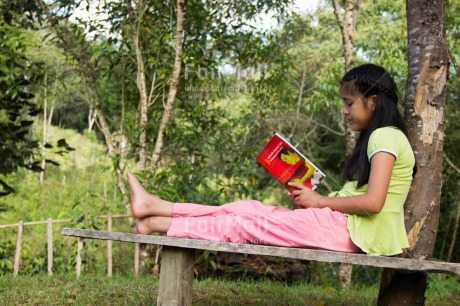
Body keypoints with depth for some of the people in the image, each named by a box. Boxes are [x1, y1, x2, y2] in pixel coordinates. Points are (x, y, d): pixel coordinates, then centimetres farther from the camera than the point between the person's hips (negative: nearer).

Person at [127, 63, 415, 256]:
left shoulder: (385, 137, -11)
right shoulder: (376, 138, 19)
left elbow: (372, 202, -22)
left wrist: (320, 201, -10)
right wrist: (310, 198, 2)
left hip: (353, 229, -9)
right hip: (343, 224, 9)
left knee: (250, 223, -8)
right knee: (251, 209, 3)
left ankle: (156, 223, -1)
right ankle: (154, 207, 5)